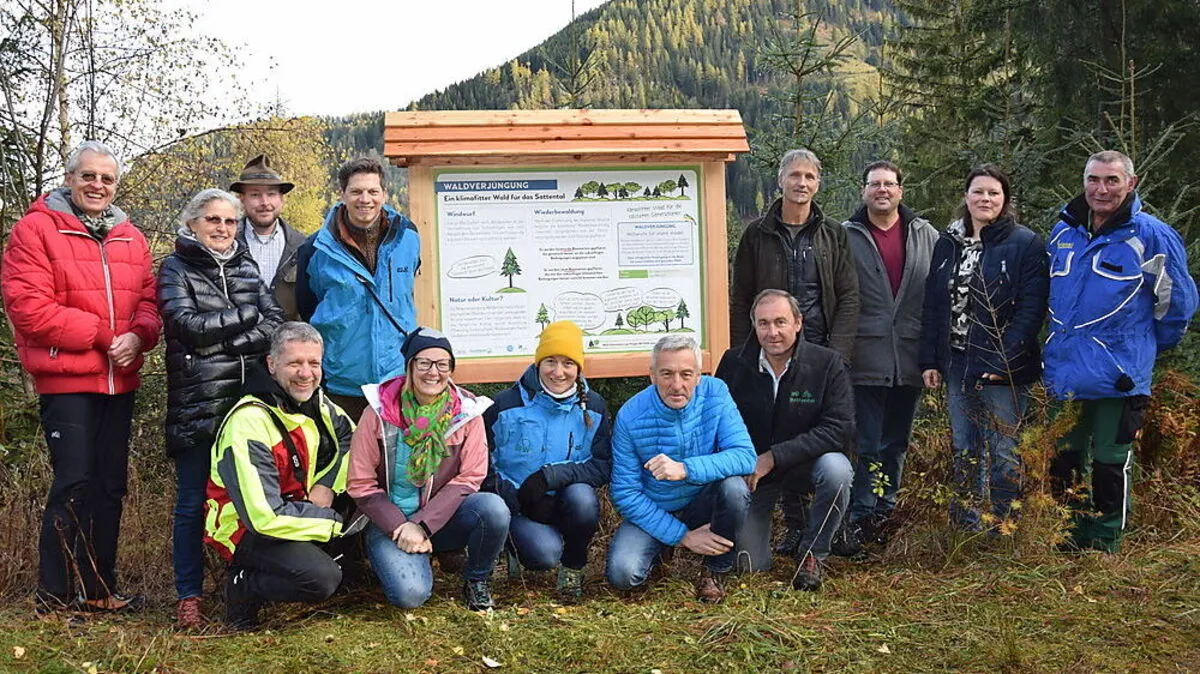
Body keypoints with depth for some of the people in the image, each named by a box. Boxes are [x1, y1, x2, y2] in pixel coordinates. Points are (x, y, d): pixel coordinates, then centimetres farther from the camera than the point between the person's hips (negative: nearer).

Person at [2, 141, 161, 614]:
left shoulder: (131, 238, 12)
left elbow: (148, 299, 10)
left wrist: (138, 336, -12)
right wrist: (100, 334, -15)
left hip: (119, 381, 6)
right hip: (66, 380, -6)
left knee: (110, 486, 12)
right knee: (74, 485, -8)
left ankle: (100, 590, 23)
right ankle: (53, 599, 3)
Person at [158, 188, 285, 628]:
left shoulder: (246, 269, 15)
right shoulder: (175, 270, 4)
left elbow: (276, 324, 3)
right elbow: (190, 325, -11)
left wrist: (220, 340, -11)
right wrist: (248, 316, -4)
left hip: (248, 402, 4)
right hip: (196, 407, -3)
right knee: (193, 503, 1)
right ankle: (188, 596, 10)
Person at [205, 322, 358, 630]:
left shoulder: (315, 401, -3)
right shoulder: (249, 423, -27)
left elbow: (352, 438, 14)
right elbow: (265, 517, -31)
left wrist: (327, 485, -6)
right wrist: (333, 521, -21)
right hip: (246, 529, -8)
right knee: (322, 579, -29)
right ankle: (243, 587, -4)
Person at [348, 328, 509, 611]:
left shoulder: (467, 410, -4)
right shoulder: (381, 410, -7)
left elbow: (469, 478, -8)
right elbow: (362, 484, -4)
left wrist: (422, 525, -18)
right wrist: (401, 528, -16)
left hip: (444, 516, 1)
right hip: (391, 521, -1)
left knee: (494, 509, -30)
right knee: (411, 593, -27)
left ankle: (476, 579, -1)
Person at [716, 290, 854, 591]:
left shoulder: (827, 363, -16)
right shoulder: (733, 362, -10)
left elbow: (839, 428, -22)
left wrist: (774, 457, -27)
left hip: (807, 462, -1)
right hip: (750, 472, 1)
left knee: (836, 470, -35)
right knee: (750, 565, -5)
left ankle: (813, 553, -11)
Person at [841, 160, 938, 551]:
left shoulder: (926, 237, 7)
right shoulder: (847, 237, 0)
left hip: (910, 361, 3)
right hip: (866, 359, -3)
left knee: (896, 444, 13)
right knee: (868, 445, -2)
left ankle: (882, 513, 24)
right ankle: (862, 518, 4)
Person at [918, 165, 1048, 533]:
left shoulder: (1026, 244, -7)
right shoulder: (948, 243, 9)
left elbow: (1032, 309, -12)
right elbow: (932, 305, 10)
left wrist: (1002, 360, -18)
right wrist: (929, 360, 3)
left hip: (1003, 367, -5)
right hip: (957, 364, 5)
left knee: (1002, 452, 4)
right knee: (963, 449, 14)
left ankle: (1001, 527, 16)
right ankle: (966, 523, 25)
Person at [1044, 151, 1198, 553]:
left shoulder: (1151, 237, -9)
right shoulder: (1063, 233, 7)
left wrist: (1145, 348, 10)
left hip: (1118, 377, -5)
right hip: (1063, 373, 5)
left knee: (1111, 463, 6)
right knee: (1064, 460, 13)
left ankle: (1104, 543, 19)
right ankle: (1073, 537, 28)